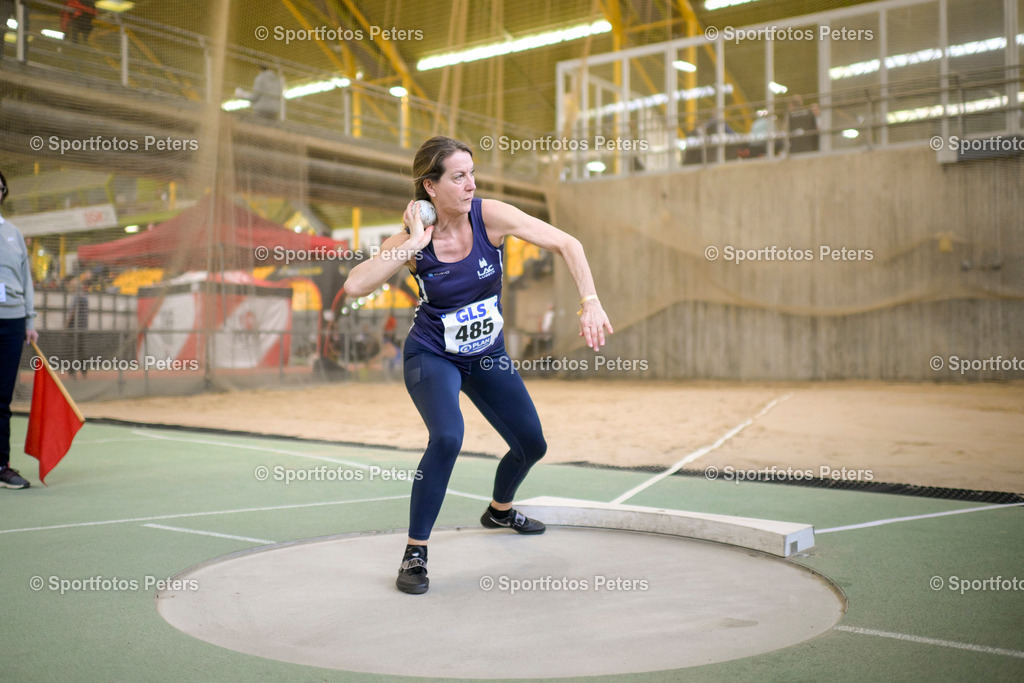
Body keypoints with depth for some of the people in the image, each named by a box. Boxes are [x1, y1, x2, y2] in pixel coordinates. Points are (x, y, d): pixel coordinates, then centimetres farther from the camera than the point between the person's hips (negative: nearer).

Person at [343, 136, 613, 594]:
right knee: (447, 437, -31)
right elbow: (355, 286, -35)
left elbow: (566, 243, -19)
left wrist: (590, 303, -31)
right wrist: (412, 245, -35)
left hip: (487, 355, 4)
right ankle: (414, 555, -15)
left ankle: (499, 510, 46)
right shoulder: (412, 239, -21)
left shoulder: (489, 216, -19)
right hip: (432, 356, -4)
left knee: (531, 444, 12)